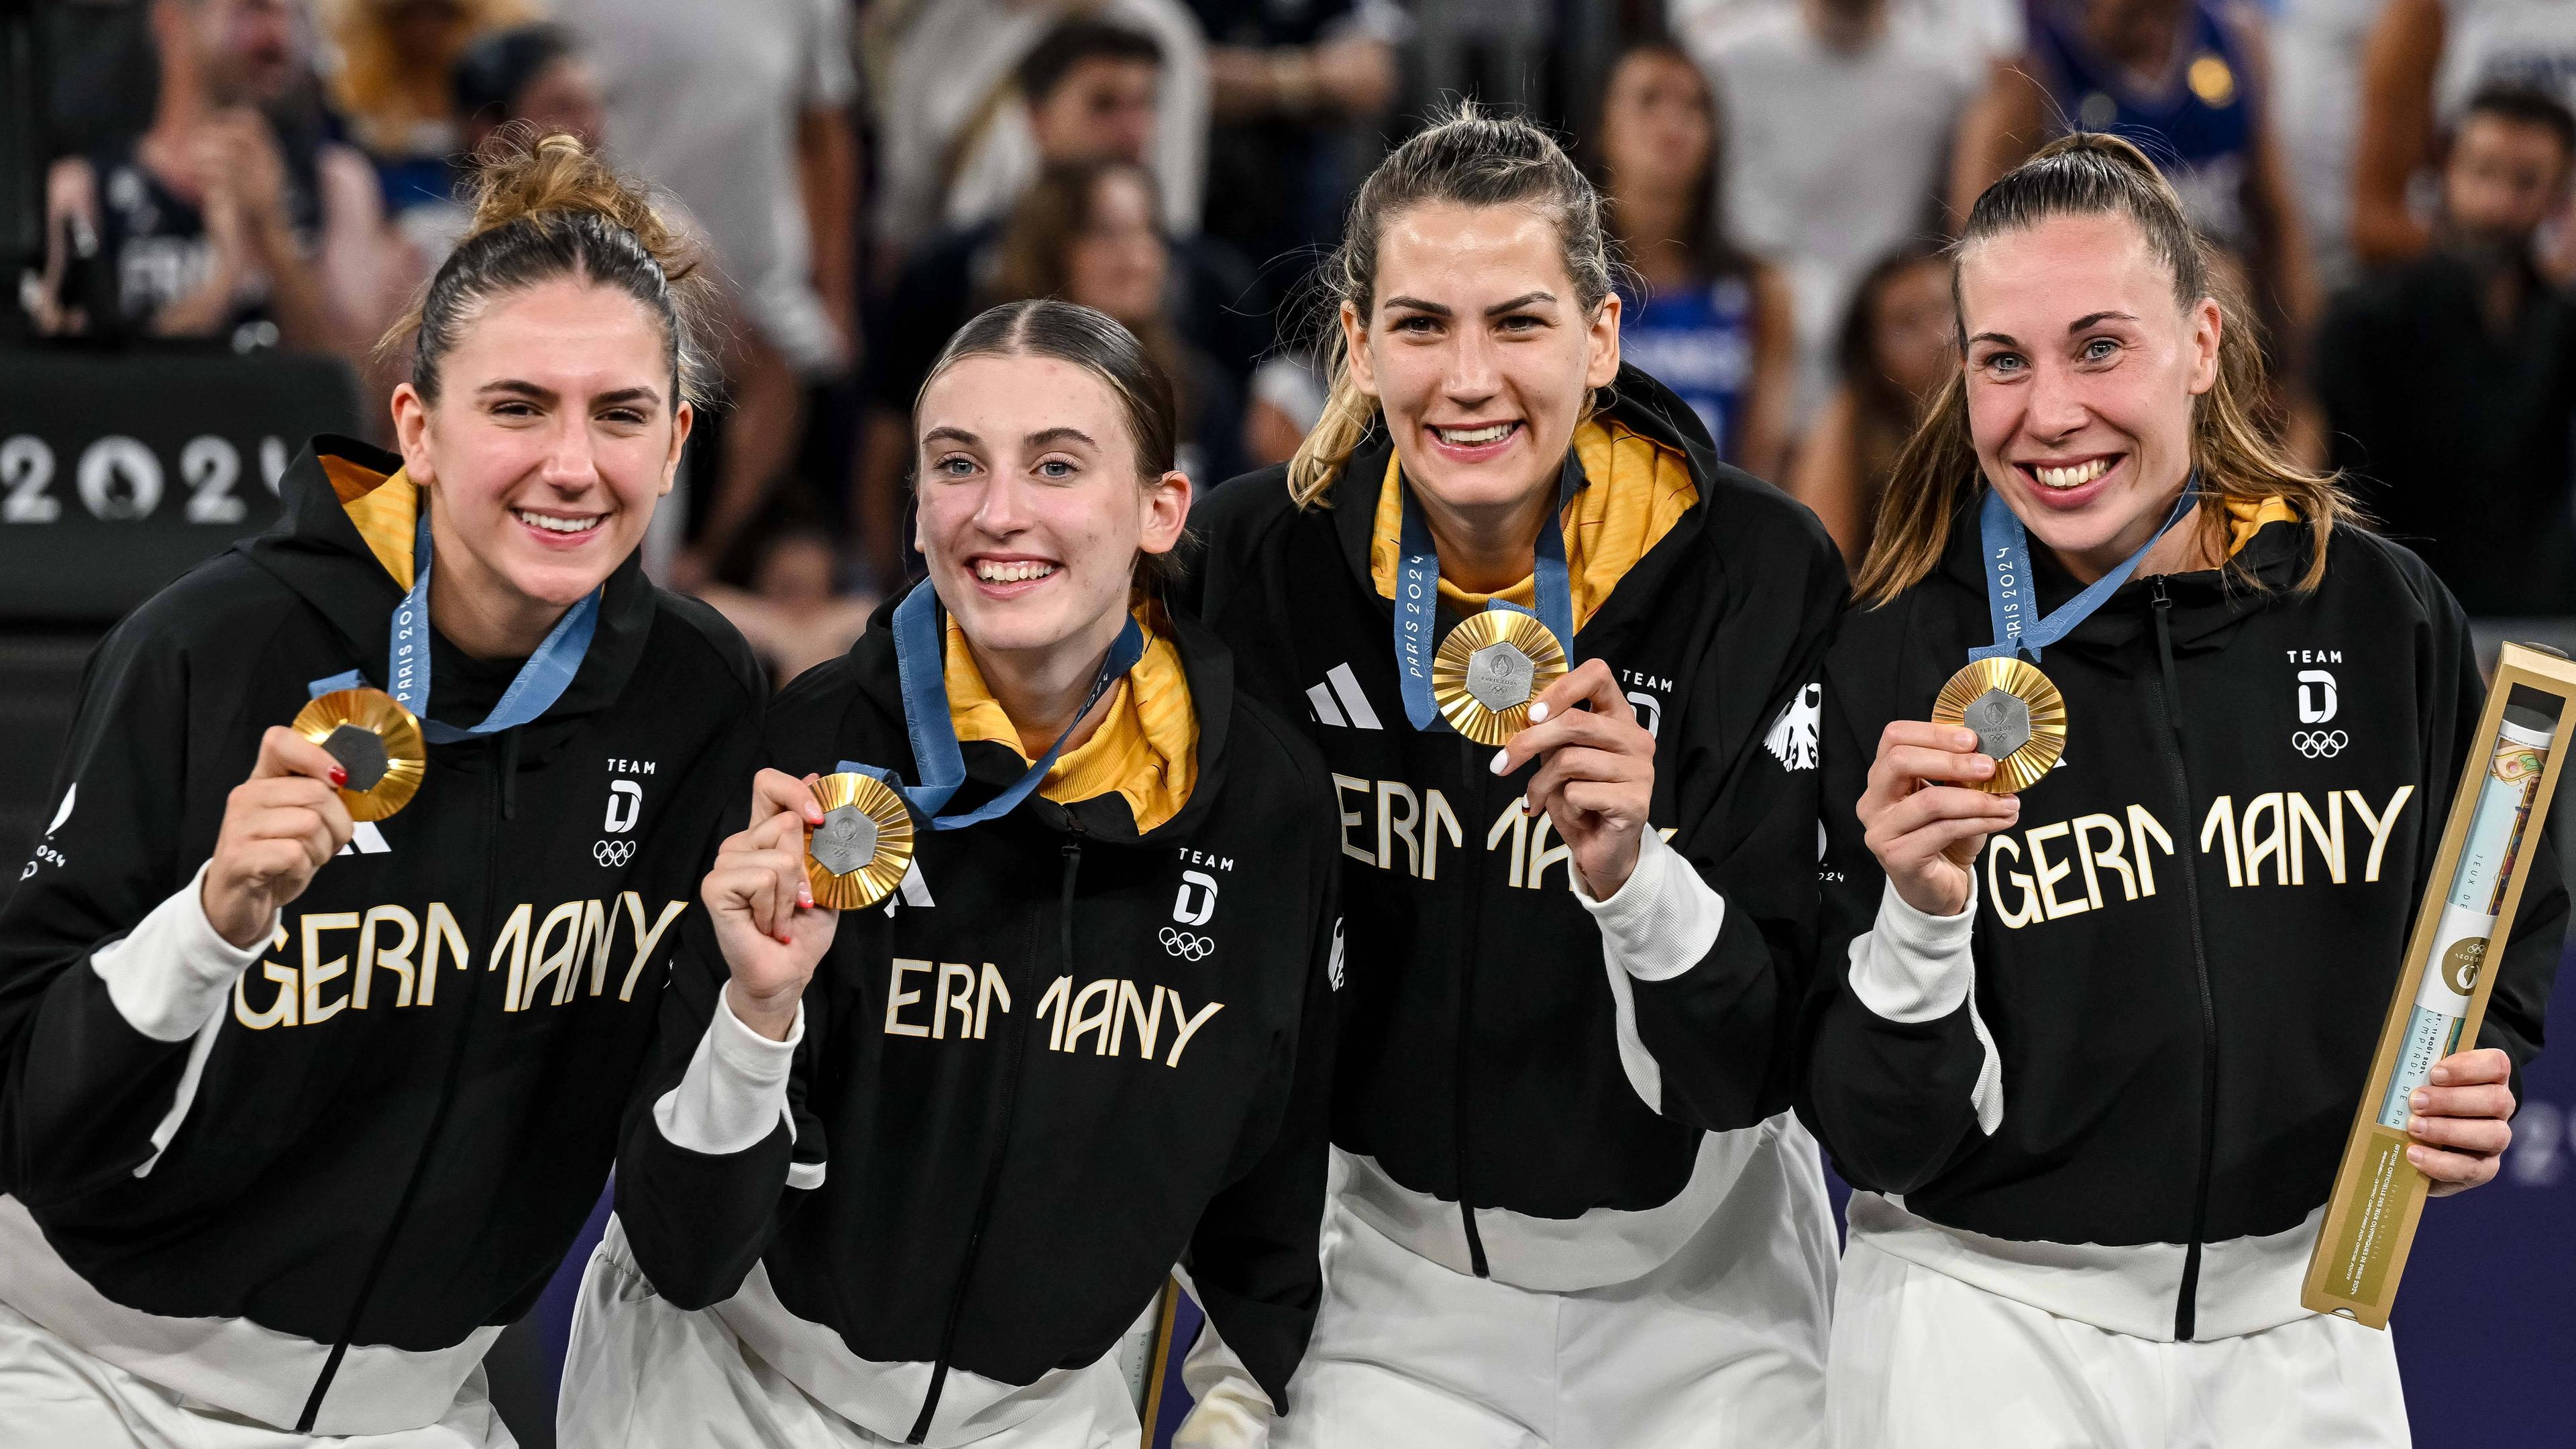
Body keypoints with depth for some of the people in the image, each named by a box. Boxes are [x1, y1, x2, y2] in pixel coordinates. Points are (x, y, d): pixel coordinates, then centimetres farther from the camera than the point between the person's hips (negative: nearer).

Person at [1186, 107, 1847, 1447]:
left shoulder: (1758, 569, -17)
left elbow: (1760, 1068, -18)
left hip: (1697, 1283, -1)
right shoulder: (1256, 558, -11)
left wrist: (1633, 874, -36)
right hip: (1387, 1279, 1)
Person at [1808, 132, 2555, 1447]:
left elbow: (2506, 938, 11)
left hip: (2303, 1332, 2)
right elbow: (1883, 1142, -12)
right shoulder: (1889, 665, -11)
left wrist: (2468, 1102, -8)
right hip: (1986, 1333, -2)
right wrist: (1921, 917, -28)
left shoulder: (2382, 614, -5)